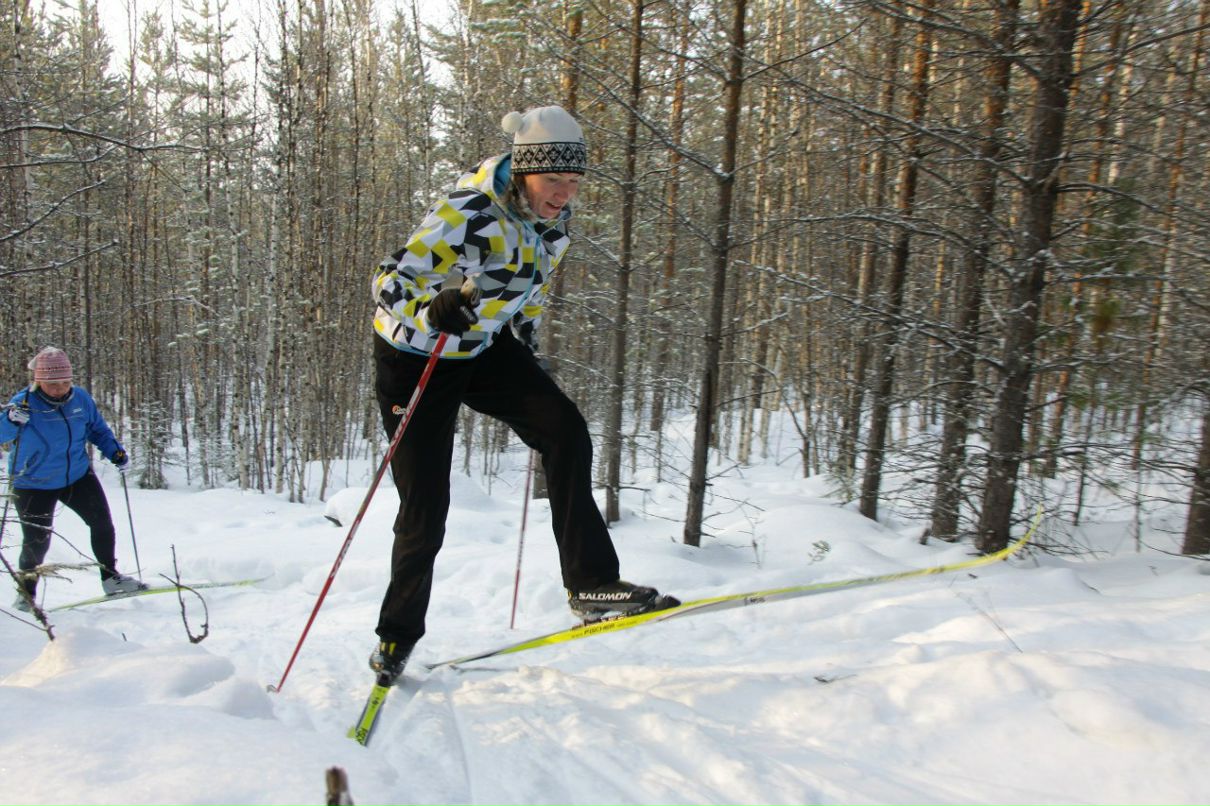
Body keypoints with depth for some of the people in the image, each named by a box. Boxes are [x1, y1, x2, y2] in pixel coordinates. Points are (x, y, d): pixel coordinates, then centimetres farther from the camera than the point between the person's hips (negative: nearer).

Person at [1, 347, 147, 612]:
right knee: (36, 542, 0)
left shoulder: (81, 399, -6)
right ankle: (26, 593, 24)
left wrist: (117, 453, -3)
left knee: (102, 524, 1)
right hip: (34, 485, -3)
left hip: (78, 477, 4)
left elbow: (98, 429, 9)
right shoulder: (24, 402, -16)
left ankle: (110, 577, 19)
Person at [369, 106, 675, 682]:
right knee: (425, 515, -2)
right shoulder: (468, 216, -27)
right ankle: (397, 635, 23)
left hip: (483, 347, 6)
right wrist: (435, 309, -45)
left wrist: (528, 358, 15)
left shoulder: (551, 221, -5)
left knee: (565, 430, -19)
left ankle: (590, 583, -11)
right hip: (416, 354, -5)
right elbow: (389, 282, -25)